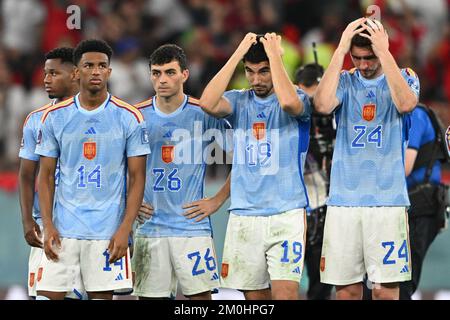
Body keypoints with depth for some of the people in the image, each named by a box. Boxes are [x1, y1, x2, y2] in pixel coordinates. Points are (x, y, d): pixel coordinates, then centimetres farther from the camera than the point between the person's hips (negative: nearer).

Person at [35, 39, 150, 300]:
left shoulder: (129, 118, 0)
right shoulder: (55, 117, 5)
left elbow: (137, 177, 0)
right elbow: (46, 176, 8)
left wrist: (125, 229, -9)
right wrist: (48, 226, -3)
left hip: (108, 231, -1)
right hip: (63, 228, 1)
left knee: (101, 295, 2)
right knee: (48, 295, -4)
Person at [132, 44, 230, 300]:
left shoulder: (203, 114, -2)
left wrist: (217, 201, -2)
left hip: (192, 227, -2)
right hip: (149, 228, 2)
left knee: (200, 295, -3)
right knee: (149, 296, 2)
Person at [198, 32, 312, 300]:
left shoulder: (299, 100, 0)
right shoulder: (238, 101, 10)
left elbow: (288, 101, -25)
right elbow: (208, 104, -12)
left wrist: (274, 54, -14)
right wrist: (238, 54, -9)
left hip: (286, 215, -4)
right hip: (244, 215, 4)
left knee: (285, 293, -15)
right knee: (255, 296, 7)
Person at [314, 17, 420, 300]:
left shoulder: (404, 77, 6)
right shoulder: (344, 81, 8)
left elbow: (406, 103, -17)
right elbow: (323, 105, -14)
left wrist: (384, 52, -18)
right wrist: (341, 50, -14)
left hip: (388, 199, -1)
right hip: (343, 200, 1)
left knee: (386, 289, -5)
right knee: (347, 288, 1)